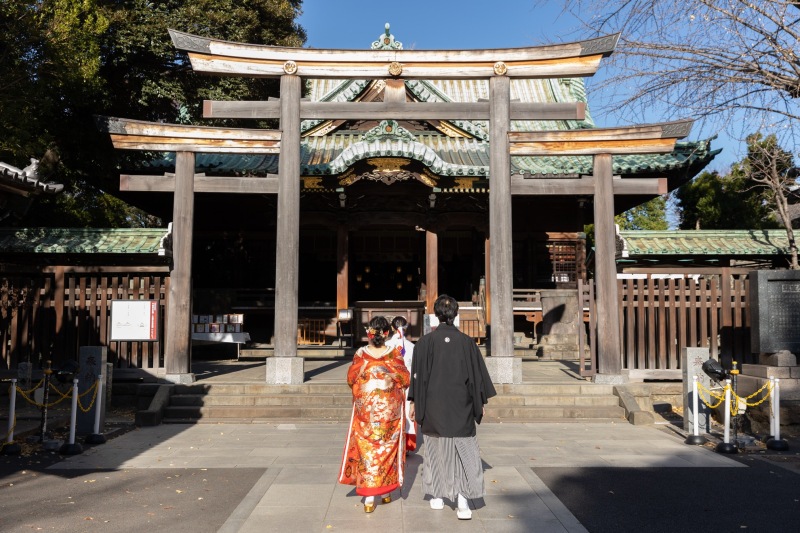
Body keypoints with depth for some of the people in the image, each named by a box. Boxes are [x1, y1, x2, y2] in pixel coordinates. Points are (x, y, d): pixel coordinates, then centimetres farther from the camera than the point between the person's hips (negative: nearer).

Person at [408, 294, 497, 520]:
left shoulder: (426, 341, -6)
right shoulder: (467, 342, -4)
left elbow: (418, 373, -4)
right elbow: (477, 373, 1)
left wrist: (414, 402, 5)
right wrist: (481, 402, 10)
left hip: (433, 404, 0)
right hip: (460, 405, 0)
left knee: (436, 449, 15)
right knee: (463, 450, 5)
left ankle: (437, 497, 23)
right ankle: (462, 499, -9)